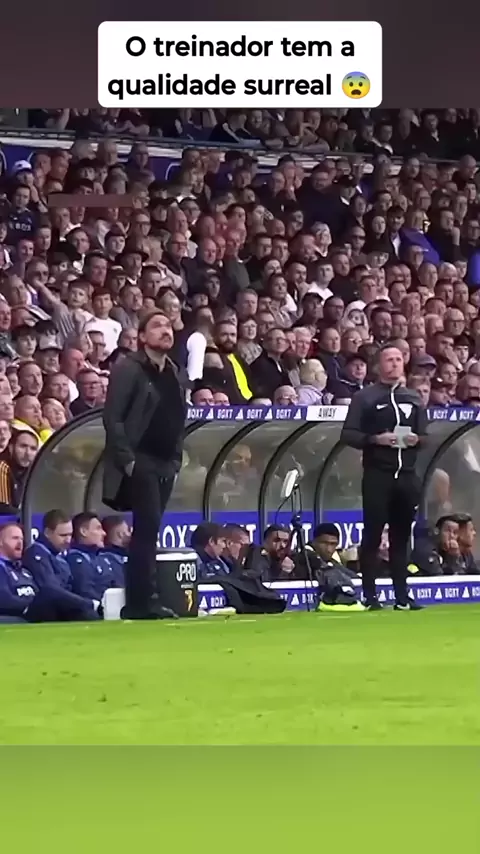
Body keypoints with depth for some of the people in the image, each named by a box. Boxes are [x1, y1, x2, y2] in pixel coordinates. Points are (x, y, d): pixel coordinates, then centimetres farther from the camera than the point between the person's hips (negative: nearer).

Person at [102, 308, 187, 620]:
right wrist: (126, 459, -16)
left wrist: (177, 459, 11)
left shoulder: (178, 375, 16)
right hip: (139, 463, -7)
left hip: (166, 465, 7)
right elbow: (112, 418, -11)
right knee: (149, 526, -15)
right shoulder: (129, 370, -5)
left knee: (147, 531, 7)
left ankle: (137, 602, 9)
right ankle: (143, 600, -14)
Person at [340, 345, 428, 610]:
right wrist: (375, 439, -18)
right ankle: (370, 596, -1)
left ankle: (402, 597, 9)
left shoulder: (413, 398, 15)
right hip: (378, 475, -4)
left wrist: (416, 440, -6)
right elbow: (348, 435, -3)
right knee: (373, 534, -3)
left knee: (401, 536, 7)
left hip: (407, 475, 4)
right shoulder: (365, 397, 1)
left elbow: (425, 436, 17)